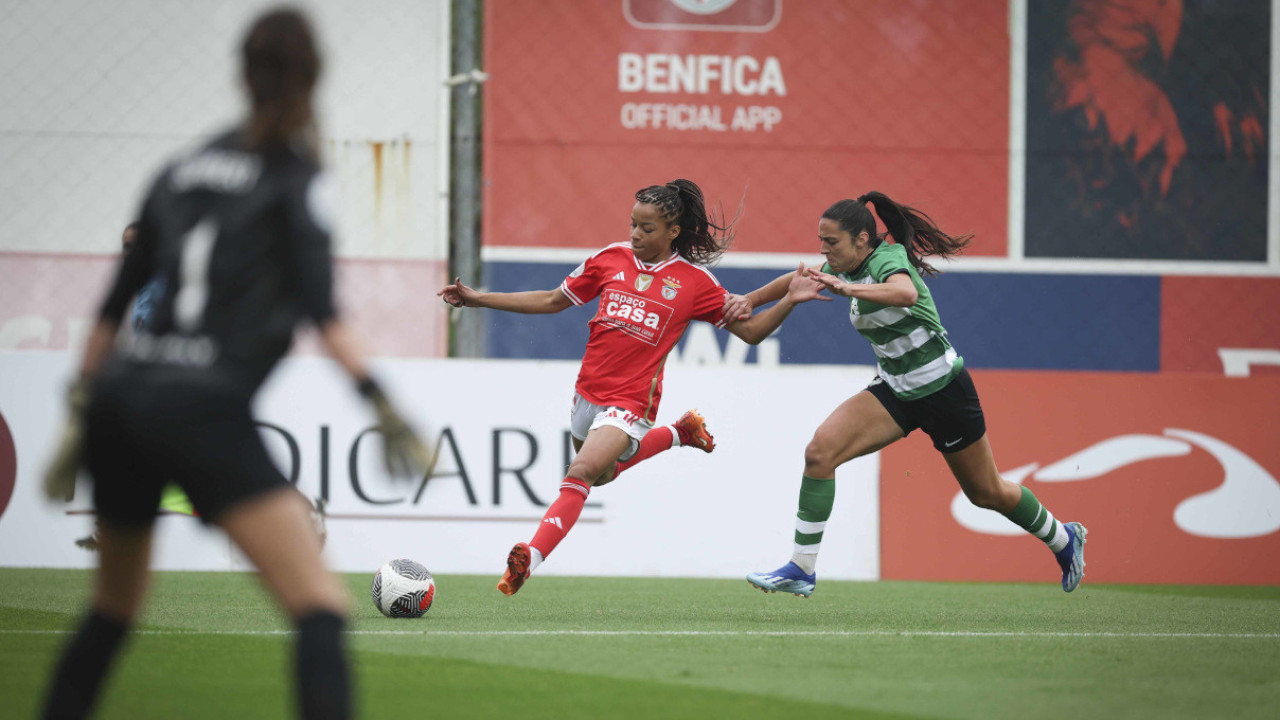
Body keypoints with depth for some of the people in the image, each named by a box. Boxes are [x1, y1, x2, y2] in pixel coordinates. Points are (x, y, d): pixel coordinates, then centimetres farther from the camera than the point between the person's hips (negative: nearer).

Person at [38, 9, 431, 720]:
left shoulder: (184, 170, 19)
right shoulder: (295, 175, 2)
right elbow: (320, 311, -11)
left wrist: (80, 414, 27)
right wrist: (380, 402, -13)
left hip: (120, 395, 7)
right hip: (203, 408, -7)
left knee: (112, 611, 25)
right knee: (320, 608, -14)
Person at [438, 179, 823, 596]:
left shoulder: (694, 281, -4)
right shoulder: (612, 259, 4)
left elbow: (751, 332, 2)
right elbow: (552, 301, 14)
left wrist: (788, 301, -16)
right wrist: (478, 299, 10)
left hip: (631, 402, -6)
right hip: (588, 392, 6)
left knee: (582, 473, -25)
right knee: (603, 471, 27)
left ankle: (529, 559, -31)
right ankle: (679, 434, 46)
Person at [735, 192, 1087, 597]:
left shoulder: (887, 260, -24)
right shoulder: (844, 268, -1)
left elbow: (906, 293, -47)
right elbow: (799, 279, 18)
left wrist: (846, 289, -56)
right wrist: (749, 301, 9)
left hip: (944, 389, -7)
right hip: (894, 390, 7)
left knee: (986, 493, 11)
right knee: (820, 451, -17)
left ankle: (1063, 539, 39)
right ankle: (801, 570, -15)